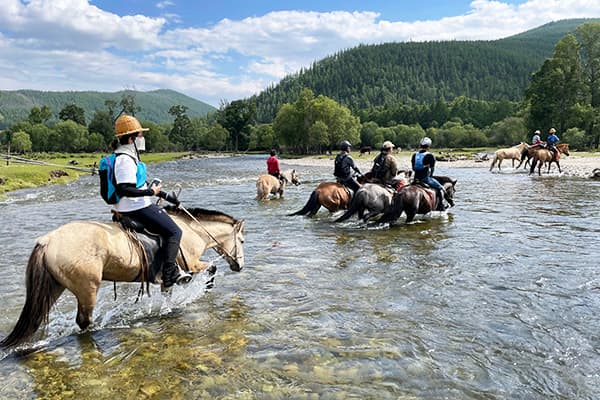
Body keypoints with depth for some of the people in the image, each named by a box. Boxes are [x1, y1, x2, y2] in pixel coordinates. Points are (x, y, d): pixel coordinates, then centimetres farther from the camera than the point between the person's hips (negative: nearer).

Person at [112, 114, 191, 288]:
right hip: (136, 208, -11)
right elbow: (124, 189, -28)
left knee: (169, 221, 22)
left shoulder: (130, 157, 14)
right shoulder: (125, 159, -19)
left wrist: (165, 196, 19)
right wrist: (151, 192, -21)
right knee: (174, 232, -10)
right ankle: (168, 276, -9)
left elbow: (140, 184, 22)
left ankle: (173, 268, 26)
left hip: (140, 205, 11)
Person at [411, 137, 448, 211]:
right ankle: (441, 205, 4)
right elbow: (432, 169, -1)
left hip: (416, 179, 6)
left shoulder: (414, 155, 7)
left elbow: (413, 168, 11)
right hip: (426, 178, -5)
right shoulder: (430, 156, -8)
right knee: (440, 188, 9)